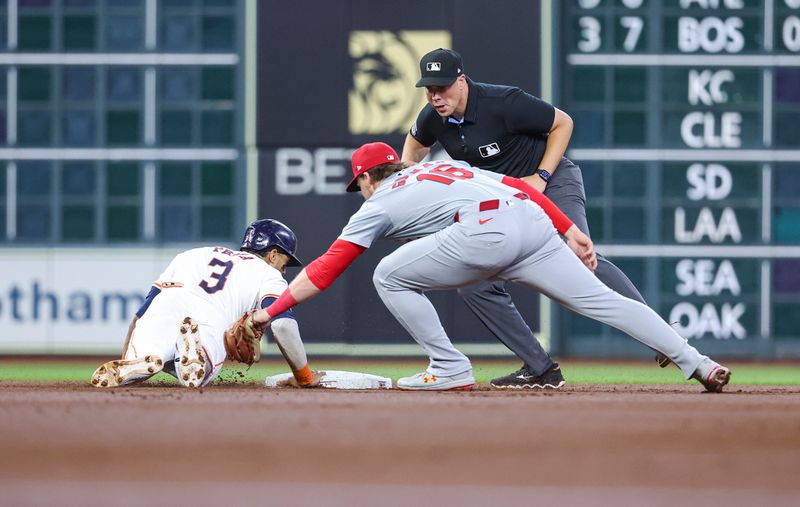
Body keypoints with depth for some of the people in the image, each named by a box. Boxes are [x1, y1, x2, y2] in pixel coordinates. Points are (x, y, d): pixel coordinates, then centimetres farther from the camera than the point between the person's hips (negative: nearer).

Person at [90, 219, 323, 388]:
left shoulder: (192, 254, 37)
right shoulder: (268, 274, 24)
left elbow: (142, 313, 35)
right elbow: (283, 325, 5)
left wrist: (124, 360, 40)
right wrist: (304, 377, 13)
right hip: (210, 328, -3)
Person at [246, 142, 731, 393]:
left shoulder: (378, 205, 20)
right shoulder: (444, 165, 37)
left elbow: (325, 269, 16)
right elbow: (519, 186, 27)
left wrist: (271, 309, 21)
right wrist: (570, 232, 24)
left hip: (485, 233, -7)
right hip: (534, 223, 7)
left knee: (390, 276, 10)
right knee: (600, 299, 2)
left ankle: (449, 369, 6)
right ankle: (697, 362, -11)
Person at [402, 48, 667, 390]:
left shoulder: (503, 103, -24)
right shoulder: (433, 119, -5)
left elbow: (562, 123, -13)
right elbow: (415, 142, 21)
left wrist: (540, 178, -20)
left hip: (553, 182, -7)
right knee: (475, 285, -6)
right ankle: (541, 370, -3)